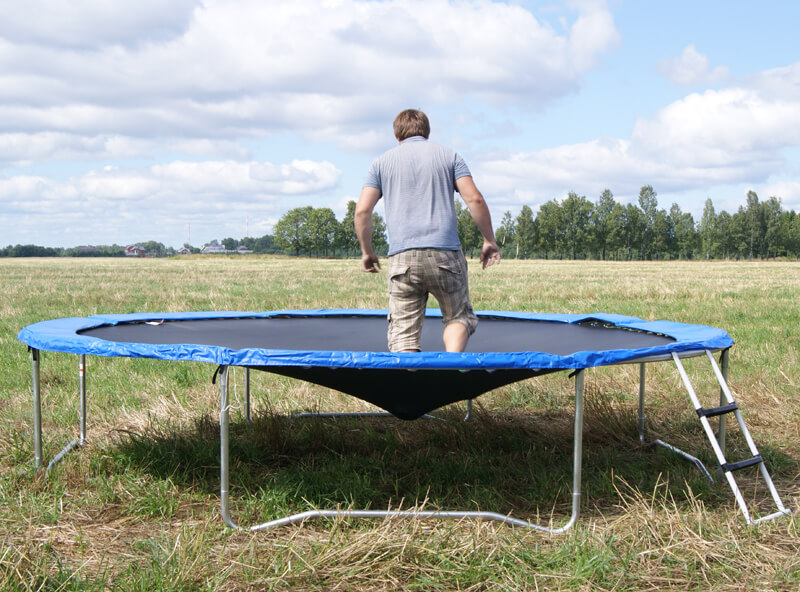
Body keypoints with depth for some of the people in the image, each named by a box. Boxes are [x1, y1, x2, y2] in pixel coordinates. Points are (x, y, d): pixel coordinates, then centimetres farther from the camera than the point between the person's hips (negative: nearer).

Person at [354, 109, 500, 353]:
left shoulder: (382, 161, 14)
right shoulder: (448, 155, 13)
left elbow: (362, 211, 5)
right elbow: (474, 199, 0)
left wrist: (367, 251, 16)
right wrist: (490, 240, 9)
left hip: (402, 257, 0)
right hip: (445, 254, 0)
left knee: (403, 333, 4)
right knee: (459, 316, 16)